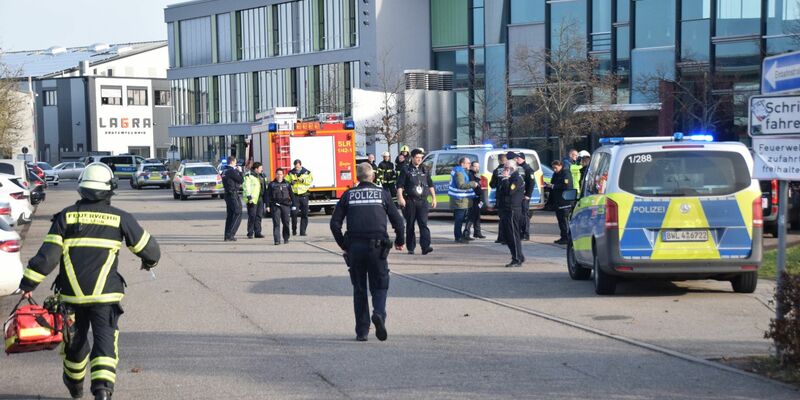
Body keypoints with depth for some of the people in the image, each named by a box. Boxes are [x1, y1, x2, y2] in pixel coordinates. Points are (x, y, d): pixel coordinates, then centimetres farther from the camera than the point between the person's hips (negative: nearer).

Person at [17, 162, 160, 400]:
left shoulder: (66, 216, 1)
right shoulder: (119, 218, 0)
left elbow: (48, 254, -5)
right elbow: (148, 247, 9)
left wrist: (28, 283, 0)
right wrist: (150, 261, 32)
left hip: (71, 294, 2)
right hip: (106, 294, -2)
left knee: (75, 341, 20)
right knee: (105, 341, -1)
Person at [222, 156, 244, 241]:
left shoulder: (225, 171, 12)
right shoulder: (232, 171, -16)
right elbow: (241, 180, -12)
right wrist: (239, 171, -1)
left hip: (228, 195, 9)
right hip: (233, 195, -9)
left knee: (230, 215, 13)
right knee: (237, 215, -6)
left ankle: (227, 236, 15)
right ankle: (230, 235, -11)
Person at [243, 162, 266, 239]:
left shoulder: (260, 176, 18)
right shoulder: (249, 176, -8)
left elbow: (263, 186, 23)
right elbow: (246, 186, -14)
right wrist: (248, 196, -22)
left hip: (260, 198, 8)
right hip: (253, 198, -8)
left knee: (259, 216, 8)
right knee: (252, 216, -6)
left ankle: (257, 233, 14)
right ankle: (250, 233, 0)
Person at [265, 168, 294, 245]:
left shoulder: (287, 184, 12)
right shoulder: (272, 184, 9)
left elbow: (291, 195, 14)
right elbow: (267, 195, 7)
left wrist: (293, 205, 8)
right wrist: (267, 206, -1)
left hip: (285, 205, 1)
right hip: (275, 206, -1)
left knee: (286, 223, 6)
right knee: (276, 223, -8)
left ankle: (286, 238, 20)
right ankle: (277, 240, -11)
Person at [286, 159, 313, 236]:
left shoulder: (307, 173, 4)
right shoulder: (290, 173, 7)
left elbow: (310, 180, -8)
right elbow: (286, 181, 7)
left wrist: (303, 180, -22)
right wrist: (291, 182, -12)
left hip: (304, 195, 0)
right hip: (295, 195, 0)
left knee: (304, 214, 2)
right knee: (294, 213, -10)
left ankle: (303, 231, 8)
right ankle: (294, 230, 5)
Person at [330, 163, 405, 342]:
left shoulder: (348, 195, 10)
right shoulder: (382, 193, 8)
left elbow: (335, 223, 6)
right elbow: (397, 219, 6)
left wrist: (343, 244, 16)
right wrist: (399, 241, 21)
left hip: (354, 247, 1)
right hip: (377, 246, -1)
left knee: (359, 289, 11)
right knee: (379, 286, 8)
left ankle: (361, 331, 9)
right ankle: (379, 313, -21)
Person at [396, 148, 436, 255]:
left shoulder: (425, 170, 14)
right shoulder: (406, 170, 2)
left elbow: (430, 185, 21)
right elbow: (399, 186, -3)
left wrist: (433, 198, 15)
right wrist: (400, 198, -15)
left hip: (422, 201, 2)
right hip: (410, 201, -2)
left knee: (423, 224, -11)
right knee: (410, 225, 5)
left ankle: (425, 246, -20)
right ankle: (411, 248, 14)